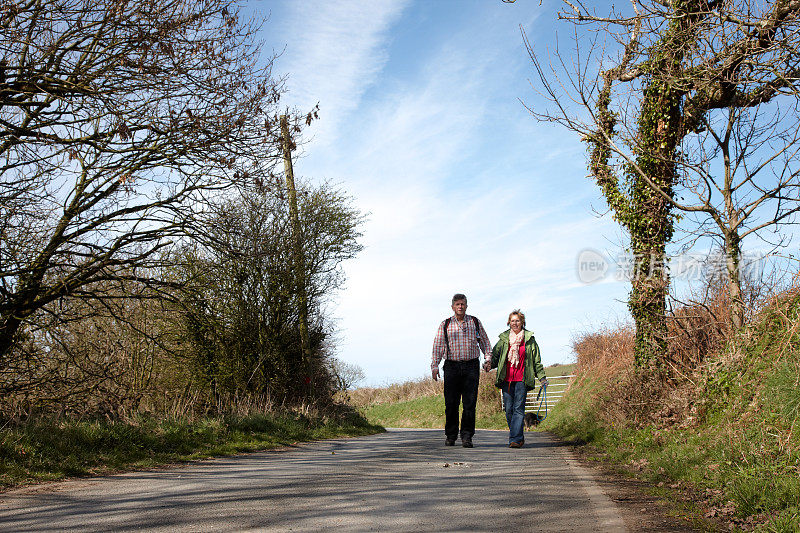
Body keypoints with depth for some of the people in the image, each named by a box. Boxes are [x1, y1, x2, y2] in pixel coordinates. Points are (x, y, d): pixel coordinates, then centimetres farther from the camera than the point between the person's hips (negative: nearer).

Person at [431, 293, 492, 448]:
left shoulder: (475, 322, 11)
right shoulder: (445, 325, 8)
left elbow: (485, 342, 16)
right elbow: (438, 346, 5)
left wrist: (488, 358, 3)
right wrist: (434, 366, -3)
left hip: (471, 366, 0)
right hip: (452, 366, 0)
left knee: (470, 403, -5)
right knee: (451, 403, 0)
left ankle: (467, 436, 1)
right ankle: (450, 435, 14)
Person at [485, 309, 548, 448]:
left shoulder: (529, 339, 9)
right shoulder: (504, 339, 13)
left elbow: (537, 360, 13)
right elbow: (495, 355, 12)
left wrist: (542, 377, 11)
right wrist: (489, 364, -8)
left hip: (522, 379, -2)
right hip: (506, 379, 2)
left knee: (518, 409, -10)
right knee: (509, 409, 1)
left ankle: (515, 439, -11)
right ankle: (519, 437, 17)